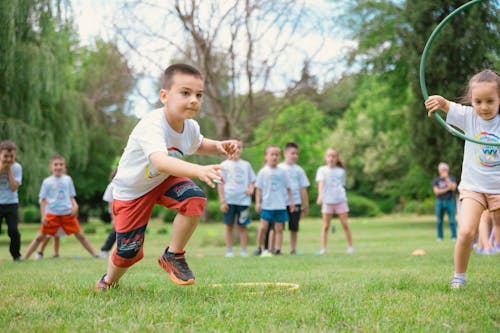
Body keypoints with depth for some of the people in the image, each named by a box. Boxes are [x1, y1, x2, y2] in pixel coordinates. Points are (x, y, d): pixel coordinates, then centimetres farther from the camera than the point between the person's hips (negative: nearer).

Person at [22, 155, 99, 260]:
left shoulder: (68, 179, 9)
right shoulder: (47, 182, 2)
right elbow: (43, 200, 5)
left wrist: (75, 206, -6)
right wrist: (43, 216, -2)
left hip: (67, 213, 2)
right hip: (51, 213, -2)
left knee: (80, 235, 3)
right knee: (40, 236, -2)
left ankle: (94, 255, 10)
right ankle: (24, 258, 3)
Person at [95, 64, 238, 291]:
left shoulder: (190, 126, -13)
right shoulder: (152, 126, -38)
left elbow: (198, 145, 13)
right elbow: (160, 161, -57)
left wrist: (217, 146, -10)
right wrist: (199, 170, -72)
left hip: (164, 180, 5)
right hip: (131, 189, -5)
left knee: (195, 199, -25)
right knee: (129, 251, 0)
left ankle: (173, 255, -5)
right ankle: (109, 281, 35)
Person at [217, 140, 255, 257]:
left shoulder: (246, 165, 13)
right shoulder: (224, 165, 4)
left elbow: (252, 181, 18)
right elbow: (220, 184, 2)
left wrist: (251, 189, -5)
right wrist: (222, 201, -6)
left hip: (243, 200, 2)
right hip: (229, 200, -2)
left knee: (243, 225, 2)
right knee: (229, 225, 2)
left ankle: (243, 250, 7)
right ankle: (229, 250, 7)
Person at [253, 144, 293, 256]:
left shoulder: (282, 172, 6)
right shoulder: (263, 172, 1)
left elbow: (288, 188, 12)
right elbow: (258, 188, 3)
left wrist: (291, 201, 8)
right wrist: (258, 202, -2)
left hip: (280, 205, 2)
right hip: (266, 205, -2)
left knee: (279, 228, 1)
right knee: (263, 227, -4)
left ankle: (277, 249, 2)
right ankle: (259, 248, 8)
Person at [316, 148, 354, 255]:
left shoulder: (341, 171, 9)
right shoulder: (322, 170, 1)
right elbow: (320, 183, -14)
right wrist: (320, 195, -29)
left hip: (340, 200, 2)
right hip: (327, 201, -1)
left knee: (345, 225, 0)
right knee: (325, 226, -1)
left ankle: (350, 246, 8)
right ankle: (323, 248, 0)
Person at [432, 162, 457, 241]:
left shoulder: (452, 178, 10)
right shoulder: (436, 180, 9)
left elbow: (453, 187, -7)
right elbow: (436, 191, -1)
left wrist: (447, 178, -7)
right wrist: (447, 189, -6)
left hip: (450, 201, -1)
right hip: (440, 202, 1)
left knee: (452, 220, -8)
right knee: (439, 221, 3)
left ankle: (454, 236, -6)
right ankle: (440, 237, 10)